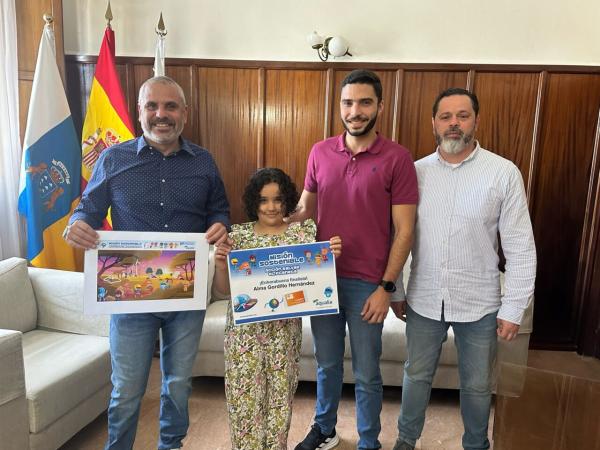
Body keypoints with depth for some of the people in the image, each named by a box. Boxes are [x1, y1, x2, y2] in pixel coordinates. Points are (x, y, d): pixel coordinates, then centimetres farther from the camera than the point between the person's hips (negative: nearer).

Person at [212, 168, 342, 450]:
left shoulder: (302, 232, -1)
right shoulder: (238, 235, -1)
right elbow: (223, 290, 1)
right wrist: (220, 266, -17)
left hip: (285, 328, 0)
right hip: (244, 328, 0)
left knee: (280, 397, 13)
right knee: (245, 397, 9)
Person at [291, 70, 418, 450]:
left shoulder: (397, 158, -9)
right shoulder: (320, 152, 3)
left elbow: (404, 230, -9)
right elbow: (305, 208, 12)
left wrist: (386, 287, -11)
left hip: (367, 284, -3)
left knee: (367, 373, 12)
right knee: (327, 363, 21)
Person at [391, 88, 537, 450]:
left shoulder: (504, 173, -9)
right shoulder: (416, 171, -2)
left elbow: (521, 248, -7)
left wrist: (513, 309, -8)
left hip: (479, 305, -1)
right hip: (423, 301, 2)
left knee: (477, 385, 17)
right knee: (417, 375, 18)